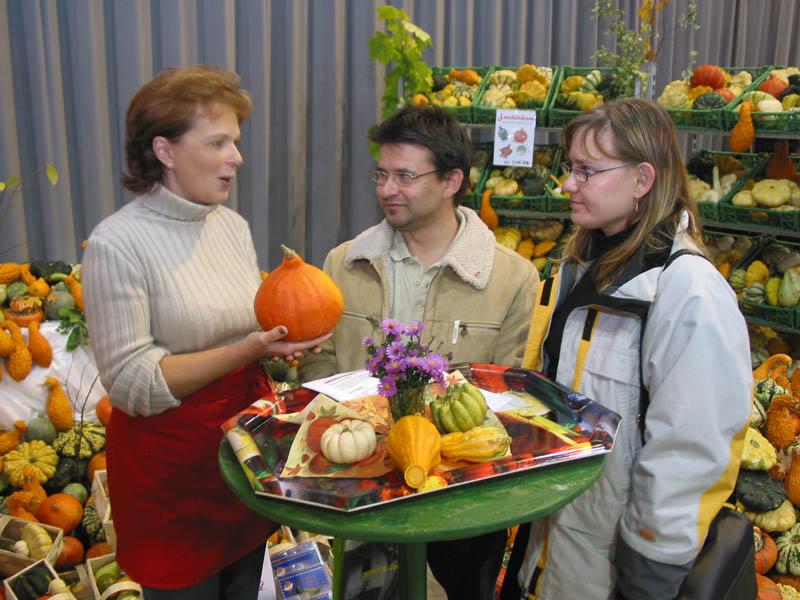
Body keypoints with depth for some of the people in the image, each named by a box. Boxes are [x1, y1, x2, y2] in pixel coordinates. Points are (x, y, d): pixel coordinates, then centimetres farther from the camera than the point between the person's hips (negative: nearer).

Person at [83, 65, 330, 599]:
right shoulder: (117, 243, -16)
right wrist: (249, 349, -24)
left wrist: (285, 338, -7)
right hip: (170, 462, -6)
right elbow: (132, 384, -18)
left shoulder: (233, 226, 4)